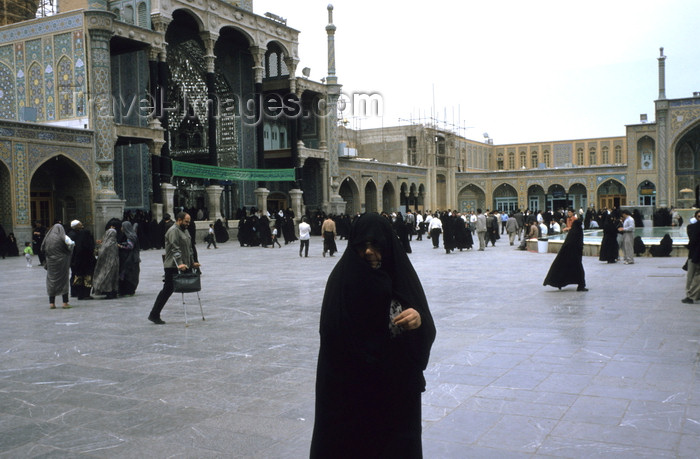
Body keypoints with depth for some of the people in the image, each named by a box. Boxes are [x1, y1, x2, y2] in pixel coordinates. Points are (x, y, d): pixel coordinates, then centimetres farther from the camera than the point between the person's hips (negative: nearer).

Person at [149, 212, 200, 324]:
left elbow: (189, 249, 27)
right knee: (168, 289, -7)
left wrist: (192, 262, 23)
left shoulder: (185, 231, 20)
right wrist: (179, 263, -31)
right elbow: (175, 249, -22)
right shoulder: (173, 231, -11)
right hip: (173, 266, -9)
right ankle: (154, 315, -1)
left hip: (184, 266, 9)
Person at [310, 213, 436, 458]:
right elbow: (330, 333, -11)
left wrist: (419, 320, -22)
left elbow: (428, 330, -1)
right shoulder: (342, 279, -10)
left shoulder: (402, 275, -2)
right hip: (351, 386, -3)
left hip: (399, 384, 3)